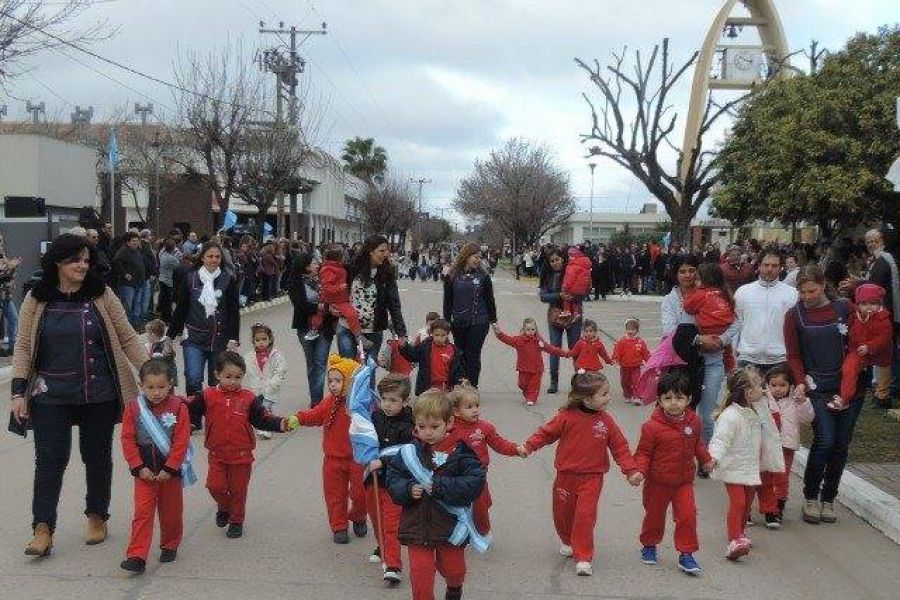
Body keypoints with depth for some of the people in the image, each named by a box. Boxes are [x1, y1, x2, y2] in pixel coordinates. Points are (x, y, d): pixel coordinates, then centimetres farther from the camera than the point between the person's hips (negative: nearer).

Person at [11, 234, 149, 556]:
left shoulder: (102, 295, -1)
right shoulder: (36, 300, 0)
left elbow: (127, 338, 2)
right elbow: (24, 347, 2)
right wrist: (19, 392, -4)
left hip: (99, 394, 1)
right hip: (51, 395, 0)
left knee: (97, 456, 11)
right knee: (50, 459, 0)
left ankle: (97, 518, 28)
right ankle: (43, 529, 8)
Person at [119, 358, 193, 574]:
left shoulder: (178, 407, -10)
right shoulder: (133, 408, -4)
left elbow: (181, 441, -11)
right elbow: (128, 440, -3)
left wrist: (169, 469, -14)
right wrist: (139, 467, -9)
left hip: (171, 471, 0)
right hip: (145, 472, 1)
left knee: (171, 512, 13)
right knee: (142, 512, -4)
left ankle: (170, 546, 33)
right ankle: (137, 556, -3)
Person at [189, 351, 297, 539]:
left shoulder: (249, 398, -4)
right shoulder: (208, 396, -3)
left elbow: (263, 419, -3)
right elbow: (191, 414, 1)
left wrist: (281, 424, -18)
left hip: (242, 454, 0)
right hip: (217, 453, 1)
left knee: (238, 490, 8)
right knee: (216, 485, -4)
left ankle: (236, 521, 28)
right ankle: (224, 508, 29)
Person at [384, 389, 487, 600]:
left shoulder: (460, 452, -12)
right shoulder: (410, 452, -4)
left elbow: (475, 482, -20)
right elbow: (393, 479, 1)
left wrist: (440, 486, -27)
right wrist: (408, 490, -20)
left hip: (450, 525, -1)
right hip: (417, 525, 1)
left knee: (453, 569, 19)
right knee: (420, 571, 0)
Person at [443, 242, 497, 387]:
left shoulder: (482, 276, 1)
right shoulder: (452, 276, 1)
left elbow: (489, 299, 6)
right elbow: (448, 301, 6)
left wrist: (493, 320, 7)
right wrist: (447, 321, 5)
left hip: (479, 323, -1)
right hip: (459, 323, 1)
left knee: (473, 356, -2)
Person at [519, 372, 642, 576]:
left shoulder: (606, 421, -4)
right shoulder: (568, 417, -10)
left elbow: (620, 446, 1)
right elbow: (546, 432, -3)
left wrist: (631, 470, -6)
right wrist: (528, 446, -14)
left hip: (591, 478, 0)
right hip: (566, 476, 1)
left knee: (585, 516, -10)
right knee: (563, 513, 14)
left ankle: (583, 558, 1)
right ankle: (567, 541, 44)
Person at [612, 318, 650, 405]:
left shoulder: (640, 342, -6)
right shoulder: (622, 341, -8)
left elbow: (646, 353, 1)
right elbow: (617, 352, -9)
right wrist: (615, 359, -23)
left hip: (636, 366, -1)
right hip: (624, 366, 1)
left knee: (636, 382, -7)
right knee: (625, 382, 13)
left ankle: (636, 397, -2)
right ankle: (628, 396, 29)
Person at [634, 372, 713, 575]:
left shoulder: (693, 421, -2)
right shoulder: (652, 426, -19)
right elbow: (644, 452, -12)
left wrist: (706, 459, 11)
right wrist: (639, 471, -25)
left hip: (684, 481, 3)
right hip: (658, 482, -3)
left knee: (687, 516, -5)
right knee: (654, 516, 13)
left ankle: (686, 554, 7)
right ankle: (649, 546, 37)